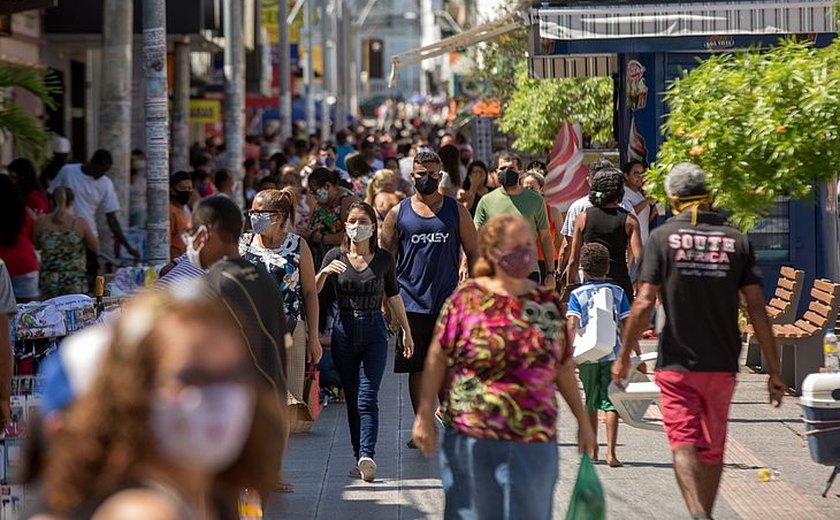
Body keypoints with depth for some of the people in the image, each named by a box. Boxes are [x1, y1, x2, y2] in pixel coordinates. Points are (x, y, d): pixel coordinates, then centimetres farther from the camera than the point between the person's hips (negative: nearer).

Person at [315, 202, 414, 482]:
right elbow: (313, 291, -6)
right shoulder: (335, 257, 2)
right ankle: (360, 457, 11)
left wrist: (406, 331, 20)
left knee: (367, 399, -12)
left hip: (374, 332, -1)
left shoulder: (384, 259, 4)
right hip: (344, 332, 1)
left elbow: (393, 296, 15)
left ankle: (367, 456, -23)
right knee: (352, 400, 5)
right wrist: (324, 273, -26)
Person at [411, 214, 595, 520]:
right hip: (473, 440, -2)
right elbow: (437, 358, 0)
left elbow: (563, 368, 14)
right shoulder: (467, 299, -3)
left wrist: (583, 420, 14)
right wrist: (425, 415, -4)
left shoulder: (547, 303, 7)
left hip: (534, 445, 2)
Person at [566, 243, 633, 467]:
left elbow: (572, 326, -9)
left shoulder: (577, 294, 1)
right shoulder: (617, 292, 4)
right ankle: (611, 452, -13)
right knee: (610, 402, -2)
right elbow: (627, 324, 2)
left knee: (591, 402, 14)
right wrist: (637, 353, 7)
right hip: (613, 354, 0)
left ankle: (592, 450, 24)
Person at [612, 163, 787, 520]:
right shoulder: (736, 240, 4)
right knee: (713, 448, 17)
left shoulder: (662, 237, -3)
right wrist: (774, 371, 1)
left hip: (677, 364, -3)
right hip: (722, 365, 3)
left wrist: (623, 357, -1)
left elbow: (644, 303, -10)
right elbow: (756, 308, -1)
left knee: (684, 443, -6)